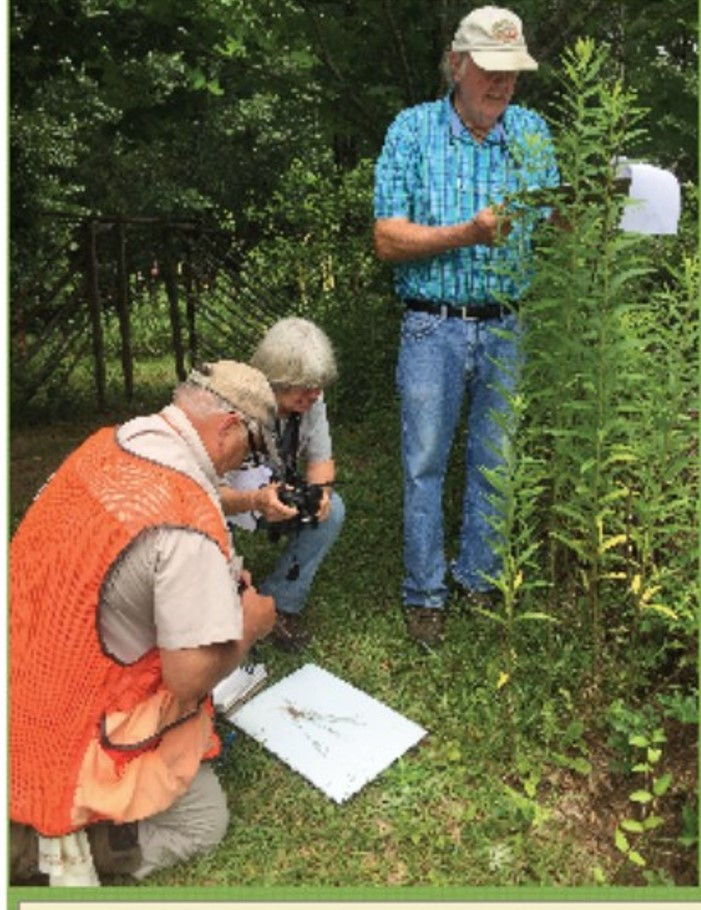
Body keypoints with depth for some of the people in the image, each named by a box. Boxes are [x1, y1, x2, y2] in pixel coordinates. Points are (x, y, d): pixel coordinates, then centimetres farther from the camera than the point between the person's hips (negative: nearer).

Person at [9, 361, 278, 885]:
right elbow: (190, 678, -25)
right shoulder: (191, 522, -29)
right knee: (204, 822, 13)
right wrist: (251, 625, -6)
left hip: (30, 681, 7)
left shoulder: (102, 445, -5)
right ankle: (39, 837, -1)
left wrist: (217, 581, 7)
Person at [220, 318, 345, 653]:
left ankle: (281, 602, -2)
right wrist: (254, 501, -53)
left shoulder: (310, 399, -17)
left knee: (332, 510, -20)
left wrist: (320, 490, -28)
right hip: (228, 502, -4)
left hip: (277, 496, 5)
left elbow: (321, 459, -5)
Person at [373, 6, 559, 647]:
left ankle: (481, 581, 28)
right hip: (434, 327, -3)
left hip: (506, 328, 3)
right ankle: (424, 595, 18)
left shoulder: (532, 132, 9)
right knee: (425, 466, 3)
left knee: (495, 466, 10)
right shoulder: (413, 130, -1)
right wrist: (468, 234, -20)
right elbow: (388, 240, -8)